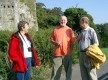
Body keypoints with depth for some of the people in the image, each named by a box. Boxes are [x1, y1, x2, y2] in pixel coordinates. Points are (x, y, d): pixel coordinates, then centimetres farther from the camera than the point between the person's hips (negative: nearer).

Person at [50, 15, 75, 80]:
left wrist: (71, 50, -4)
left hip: (67, 53, 0)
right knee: (56, 70, 3)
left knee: (68, 69, 10)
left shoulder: (69, 30, 5)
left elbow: (72, 41, 4)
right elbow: (51, 39, 9)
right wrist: (56, 43, -10)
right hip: (57, 53, 0)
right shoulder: (56, 29, 7)